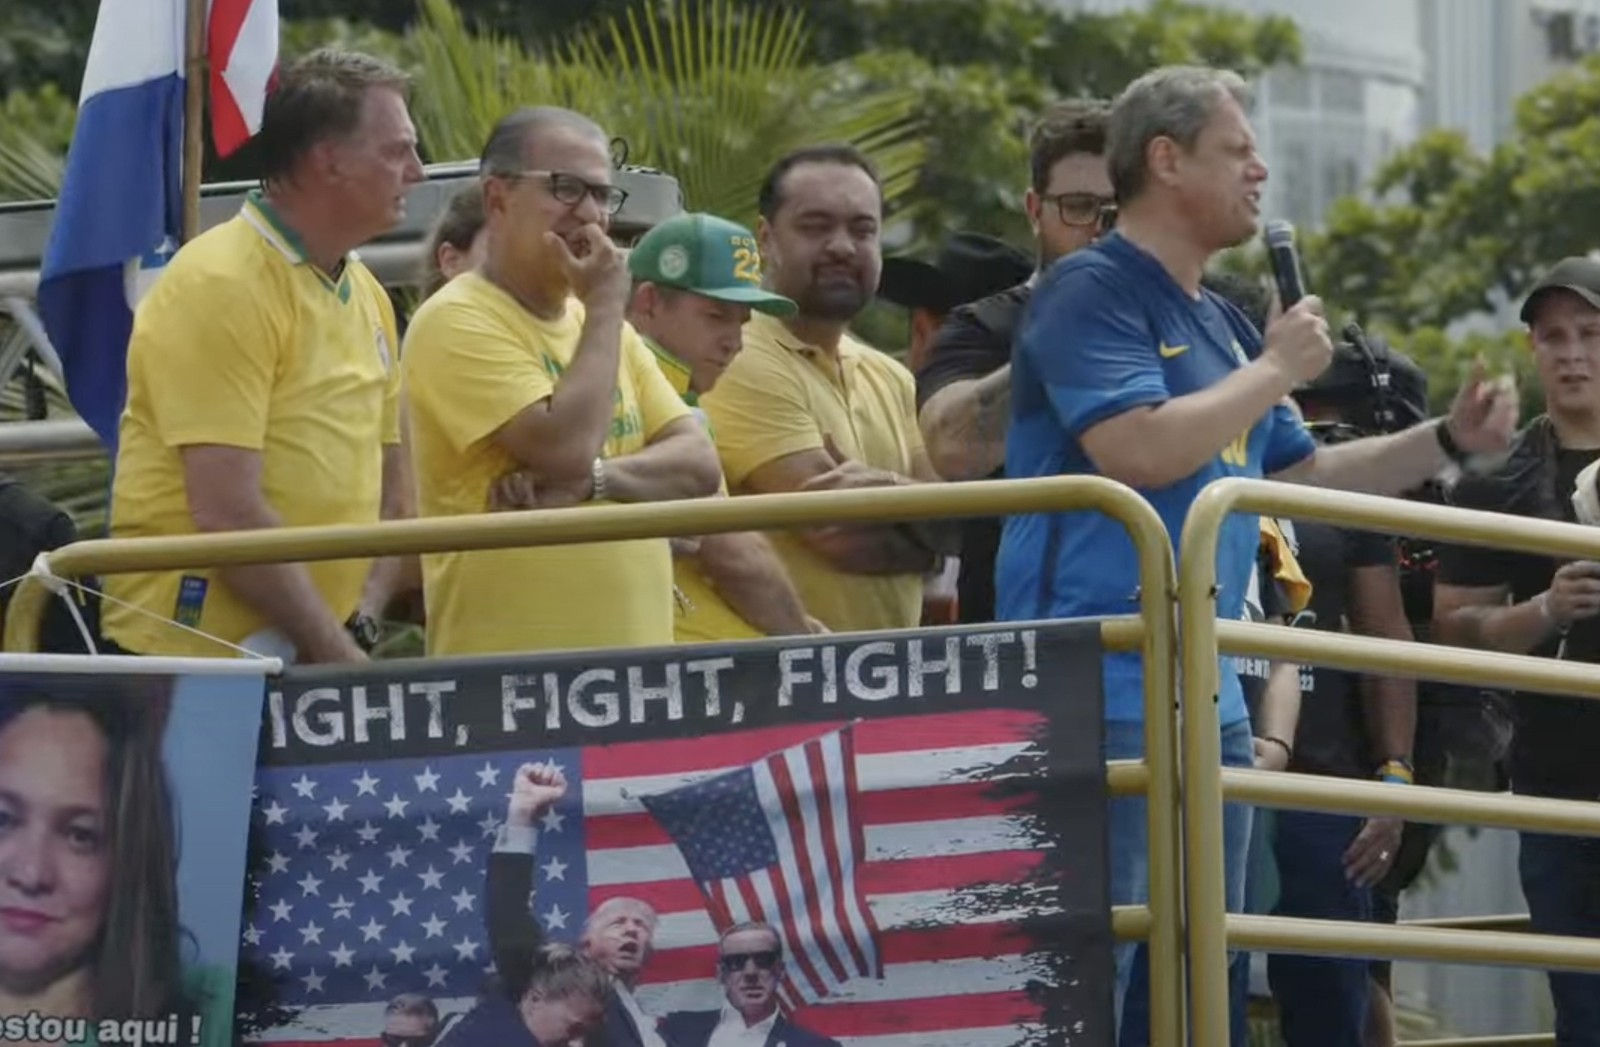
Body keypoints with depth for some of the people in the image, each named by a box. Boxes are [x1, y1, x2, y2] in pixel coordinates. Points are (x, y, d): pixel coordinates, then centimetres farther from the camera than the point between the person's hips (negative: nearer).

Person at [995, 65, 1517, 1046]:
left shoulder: (1224, 324, 18)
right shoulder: (1089, 292, -9)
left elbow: (1301, 475, 26)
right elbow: (1141, 451, -23)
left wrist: (1450, 441, 18)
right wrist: (1276, 371, -10)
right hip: (1102, 697, -9)